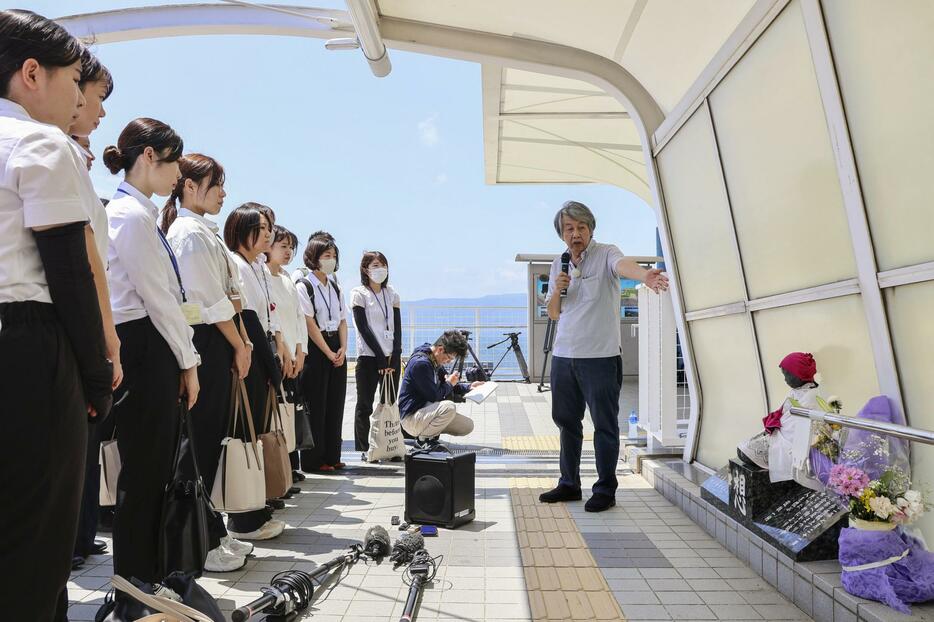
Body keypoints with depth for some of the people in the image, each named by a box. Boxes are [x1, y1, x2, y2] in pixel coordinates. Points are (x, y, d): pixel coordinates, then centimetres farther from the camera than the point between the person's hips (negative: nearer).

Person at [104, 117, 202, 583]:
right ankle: (136, 582, 13)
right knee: (144, 470, -1)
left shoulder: (137, 213, 18)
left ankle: (149, 570, 28)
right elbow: (159, 298, -14)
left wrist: (182, 359, 15)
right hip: (142, 350, -10)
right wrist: (187, 362, -7)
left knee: (154, 467, 15)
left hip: (151, 351, 10)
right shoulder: (132, 214, -12)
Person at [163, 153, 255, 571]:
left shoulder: (202, 230, 19)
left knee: (209, 440, 13)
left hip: (214, 344, 10)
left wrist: (239, 342, 10)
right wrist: (240, 345, -7)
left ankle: (211, 533, 24)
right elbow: (212, 300, -15)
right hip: (206, 343, -10)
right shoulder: (191, 231, -10)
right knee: (200, 443, -3)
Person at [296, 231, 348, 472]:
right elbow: (310, 325, -12)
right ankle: (313, 460, 7)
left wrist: (343, 349, -3)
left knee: (335, 403, 8)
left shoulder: (335, 287, 15)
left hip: (337, 351, 7)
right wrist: (329, 353, -13)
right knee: (316, 405, -2)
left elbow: (342, 321, 12)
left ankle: (332, 456, 17)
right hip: (315, 350, -7)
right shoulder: (304, 287, -6)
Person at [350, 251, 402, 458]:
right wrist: (381, 358, -13)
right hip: (368, 356, -4)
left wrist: (395, 356, -6)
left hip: (392, 357, 4)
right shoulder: (359, 293, -1)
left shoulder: (391, 294, 12)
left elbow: (397, 327, 7)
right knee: (365, 405, 2)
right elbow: (364, 329, -8)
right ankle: (365, 450, 10)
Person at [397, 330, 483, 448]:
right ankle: (423, 438, -13)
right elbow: (434, 396, -22)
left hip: (426, 410, 10)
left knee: (468, 426, 3)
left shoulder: (436, 362, 9)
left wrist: (468, 387, 4)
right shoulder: (420, 363, -22)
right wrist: (449, 383, -6)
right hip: (411, 417, -10)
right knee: (449, 407, -34)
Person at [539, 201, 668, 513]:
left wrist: (645, 274, -54)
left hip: (600, 357, -6)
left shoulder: (605, 254, -6)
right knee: (566, 421, 15)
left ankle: (605, 490, 15)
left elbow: (623, 265, -31)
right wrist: (557, 291, -6)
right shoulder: (558, 264, 11)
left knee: (605, 425, 2)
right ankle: (569, 484, 31)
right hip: (563, 356, 6)